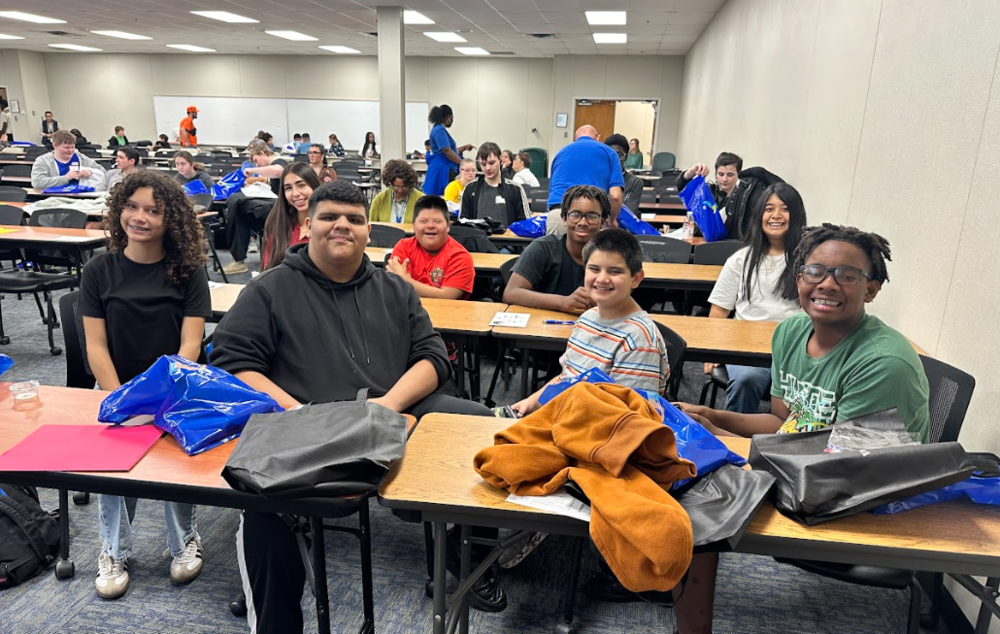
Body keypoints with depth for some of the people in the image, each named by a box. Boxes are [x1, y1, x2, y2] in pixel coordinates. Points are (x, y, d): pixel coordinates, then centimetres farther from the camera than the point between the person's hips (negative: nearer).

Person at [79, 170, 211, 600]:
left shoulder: (188, 272, -2)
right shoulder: (99, 271, 2)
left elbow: (190, 344, -7)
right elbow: (96, 346, -2)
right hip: (115, 389, 2)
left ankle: (184, 541, 5)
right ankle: (114, 551, 4)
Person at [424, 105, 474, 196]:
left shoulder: (440, 129, 20)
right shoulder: (439, 130, -11)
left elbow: (450, 149, 26)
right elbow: (447, 151, -20)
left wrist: (464, 148, 29)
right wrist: (464, 163, -17)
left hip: (445, 168, 10)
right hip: (441, 168, -10)